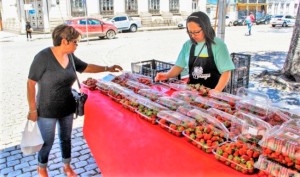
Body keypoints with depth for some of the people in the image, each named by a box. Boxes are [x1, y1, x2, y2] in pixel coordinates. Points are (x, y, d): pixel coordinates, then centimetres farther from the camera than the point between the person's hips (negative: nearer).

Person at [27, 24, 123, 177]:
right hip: (47, 110, -5)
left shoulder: (70, 57, -1)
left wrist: (108, 69, 9)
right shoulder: (43, 57, -20)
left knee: (66, 138, 19)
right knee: (47, 141, 11)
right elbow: (31, 83, -15)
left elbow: (86, 67, 14)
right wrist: (32, 109, -14)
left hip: (67, 108, 6)